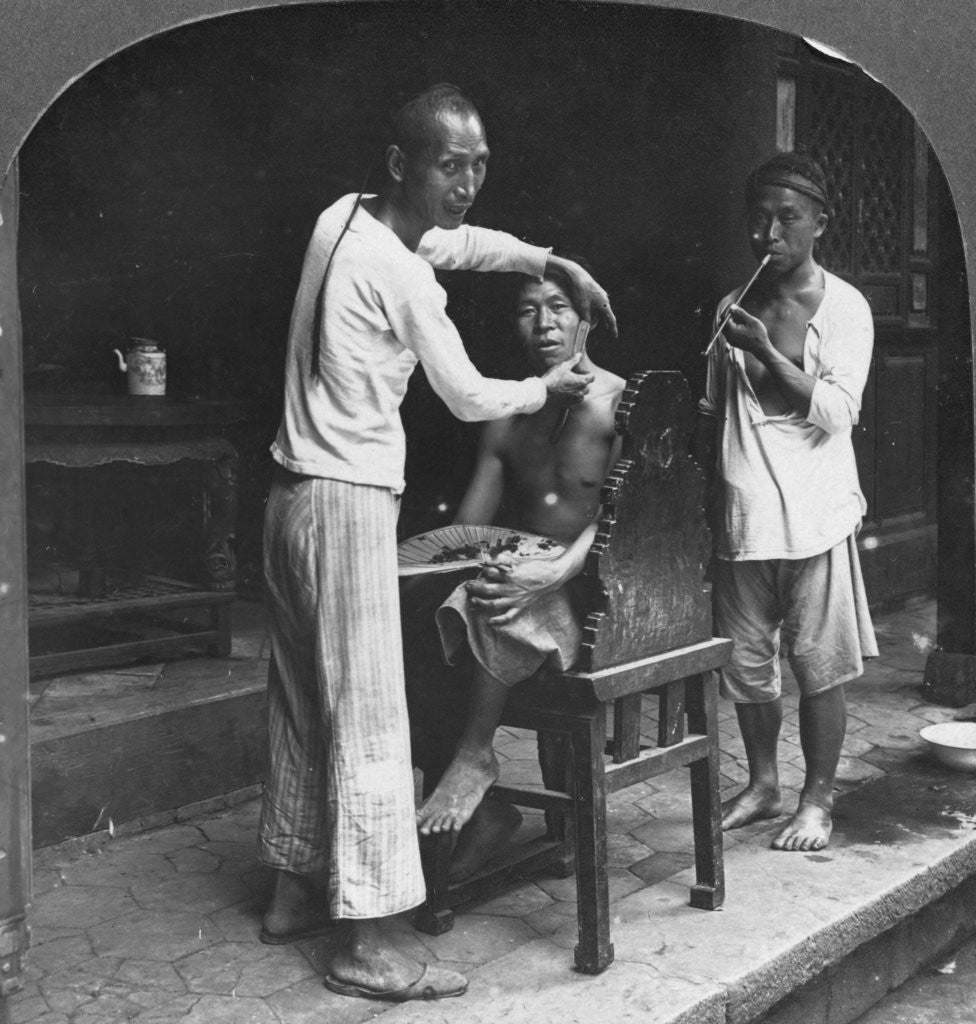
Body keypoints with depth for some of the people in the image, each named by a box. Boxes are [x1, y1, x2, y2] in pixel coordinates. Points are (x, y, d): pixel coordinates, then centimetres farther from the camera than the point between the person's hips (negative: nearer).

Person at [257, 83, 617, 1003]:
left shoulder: (340, 219, 8)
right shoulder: (398, 275, -16)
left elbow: (459, 243, 26)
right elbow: (469, 399, -5)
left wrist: (553, 261, 20)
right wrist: (548, 387, 12)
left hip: (294, 495, 10)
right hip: (348, 504, -10)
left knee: (301, 702, 16)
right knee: (368, 721, -6)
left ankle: (294, 890, 29)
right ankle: (365, 944, 0)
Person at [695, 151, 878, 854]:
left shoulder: (843, 308, -2)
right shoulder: (735, 308, 12)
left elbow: (837, 412, -13)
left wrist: (765, 351, -19)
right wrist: (701, 460, 7)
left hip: (815, 512, -4)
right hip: (741, 512, 5)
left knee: (818, 662, 1)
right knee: (746, 660, 10)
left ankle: (818, 798, 15)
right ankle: (763, 783, 27)